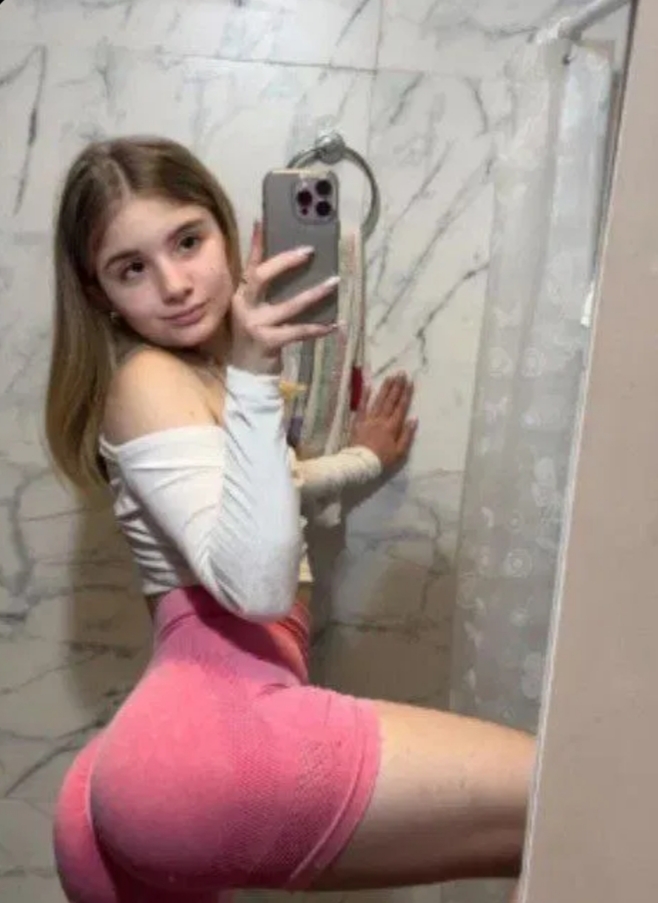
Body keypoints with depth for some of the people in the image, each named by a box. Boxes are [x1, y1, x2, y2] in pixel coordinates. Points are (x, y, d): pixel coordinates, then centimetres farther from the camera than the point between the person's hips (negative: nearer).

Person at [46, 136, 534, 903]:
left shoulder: (200, 374, 24)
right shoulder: (147, 381, -5)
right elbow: (256, 587, -20)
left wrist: (361, 460, 52)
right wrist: (255, 380, -22)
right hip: (216, 731, -10)